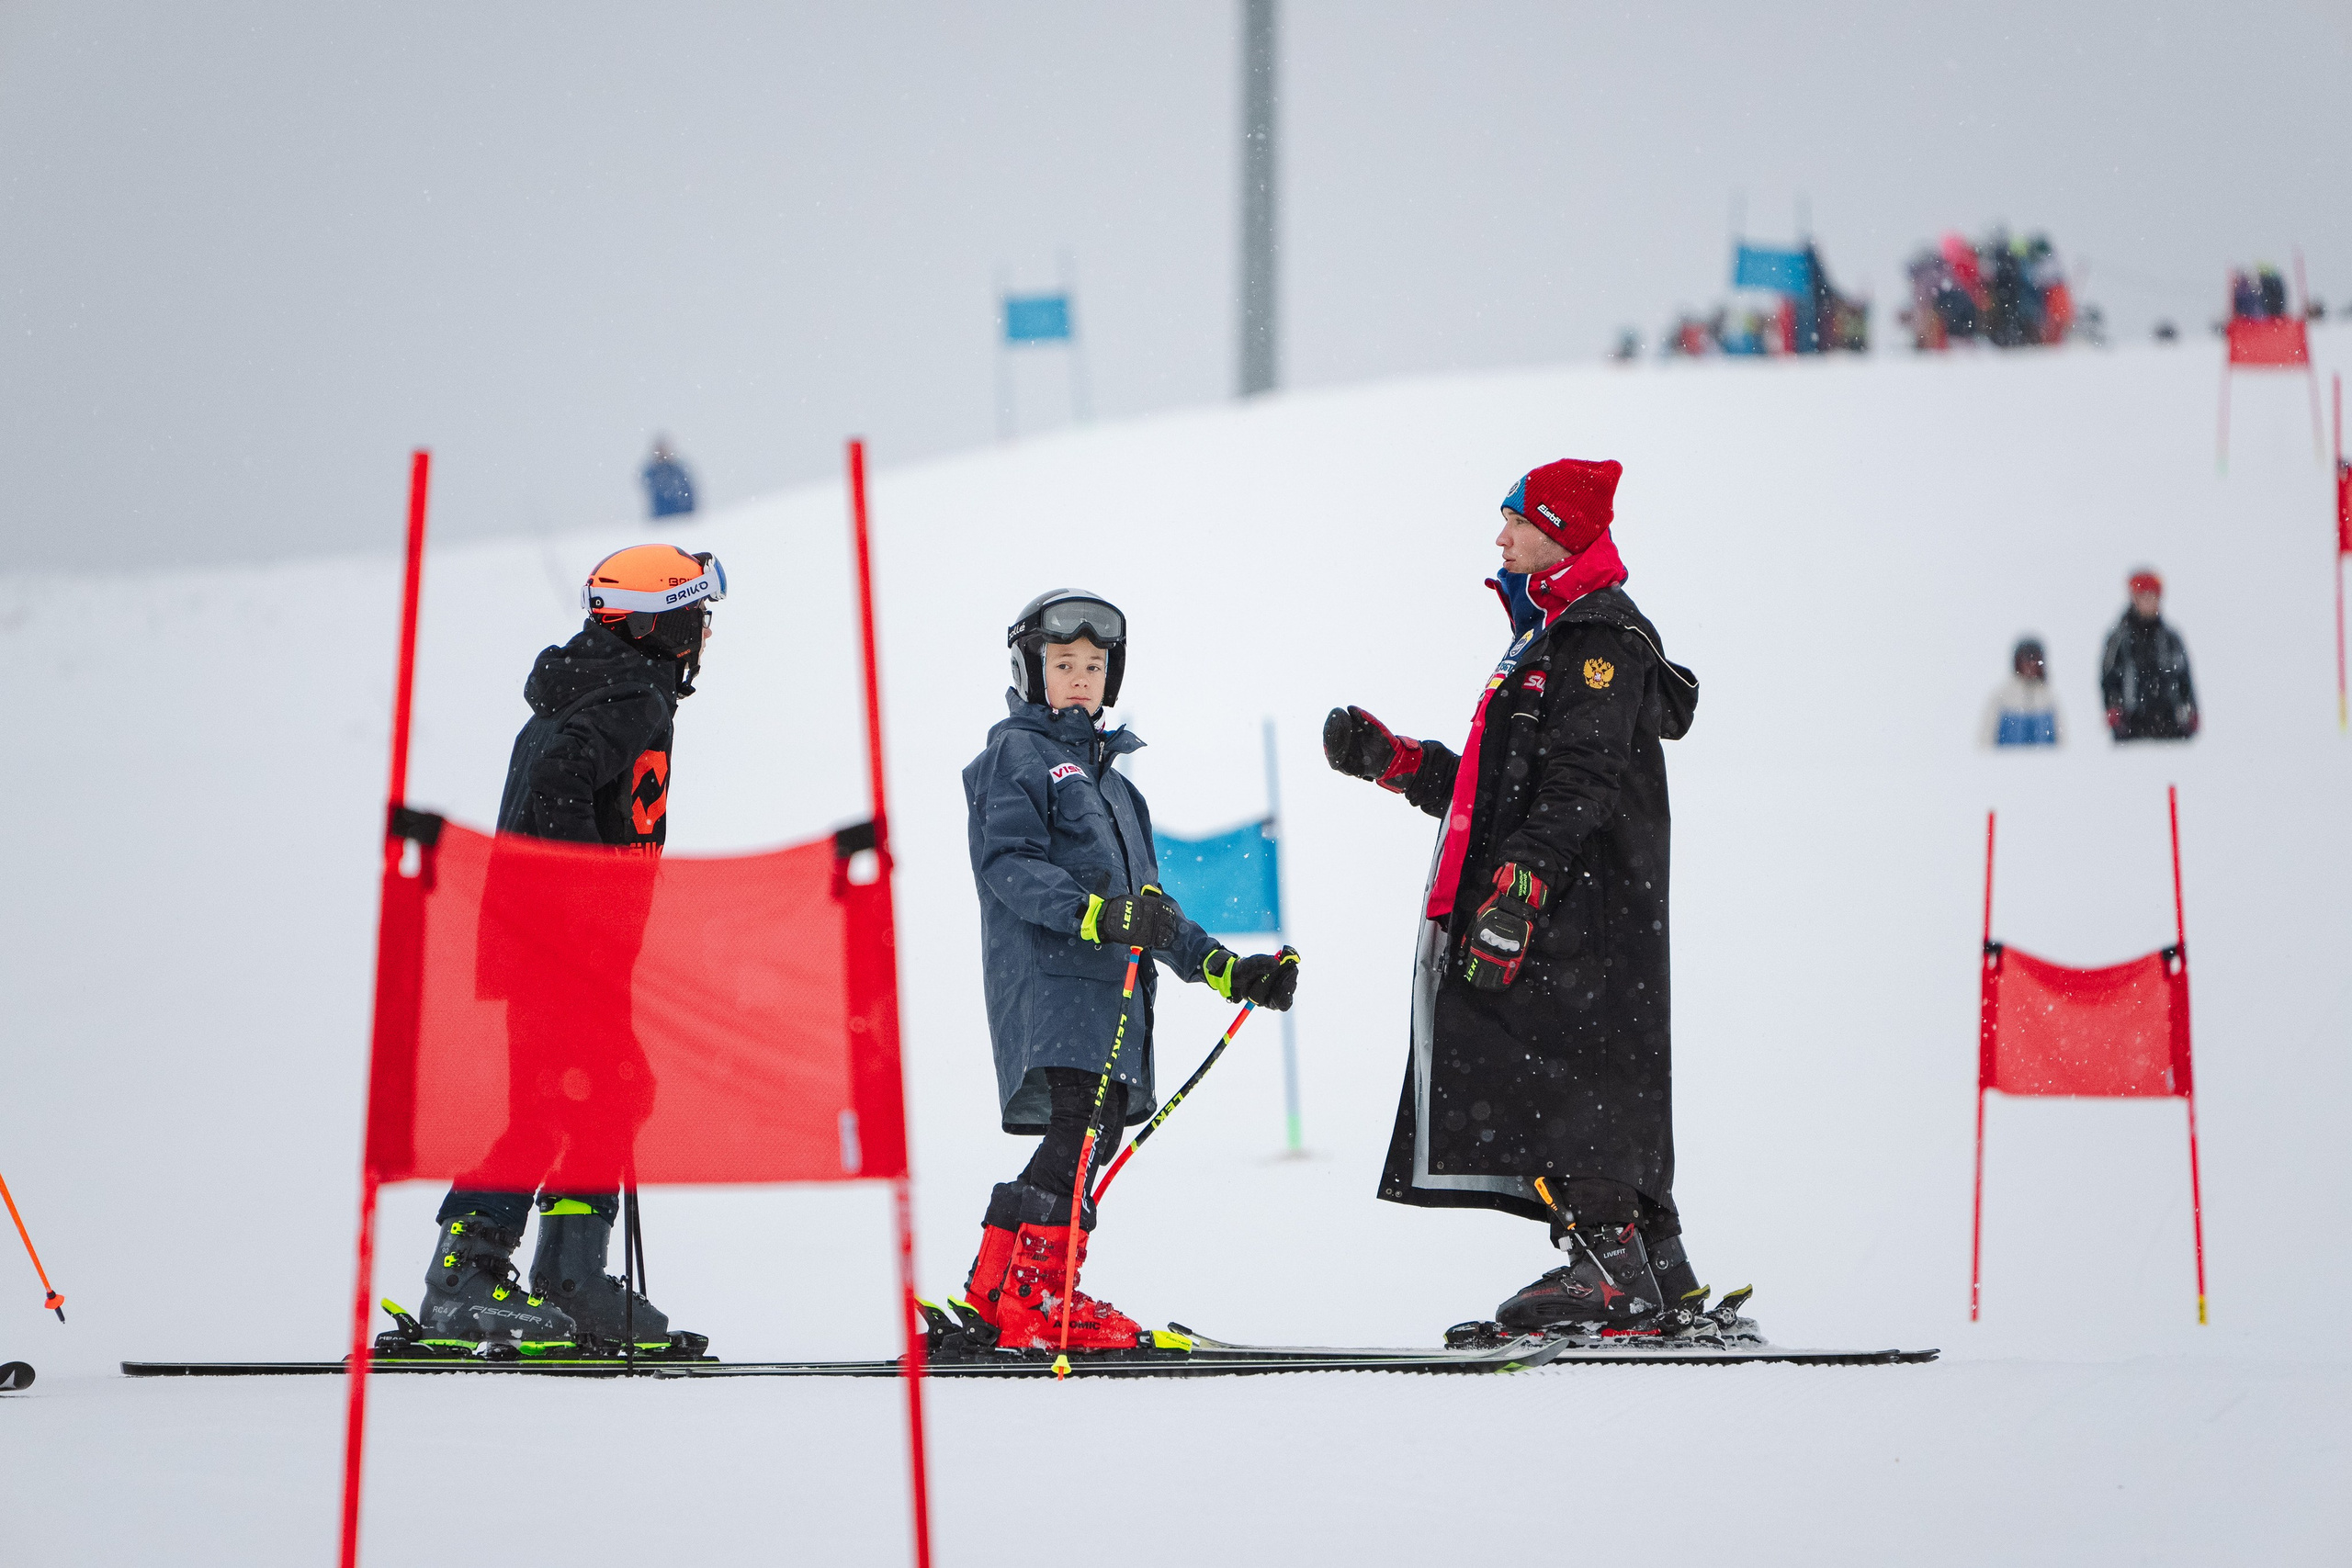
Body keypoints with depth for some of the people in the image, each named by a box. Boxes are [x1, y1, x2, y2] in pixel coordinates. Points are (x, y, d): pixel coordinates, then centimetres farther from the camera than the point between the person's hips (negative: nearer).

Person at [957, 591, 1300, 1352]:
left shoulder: (1107, 775, 29)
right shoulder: (1017, 753, 2)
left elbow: (1145, 905, 29)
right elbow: (1009, 863, -13)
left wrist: (1228, 970, 21)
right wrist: (1096, 913, -27)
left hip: (1110, 981, 9)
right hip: (1046, 973, -9)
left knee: (1096, 1131, 2)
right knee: (1079, 1123, -20)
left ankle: (997, 1284, 9)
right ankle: (1038, 1297, -21)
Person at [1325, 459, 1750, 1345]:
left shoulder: (1600, 639, -9)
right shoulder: (1549, 639, 24)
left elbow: (1577, 787, -20)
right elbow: (1498, 793, 27)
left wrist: (1516, 890, -27)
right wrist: (1391, 762, 19)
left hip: (1577, 918, -10)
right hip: (1555, 917, 10)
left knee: (1558, 1087, -14)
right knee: (1595, 1102, 8)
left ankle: (1609, 1272, -17)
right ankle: (1666, 1287, 9)